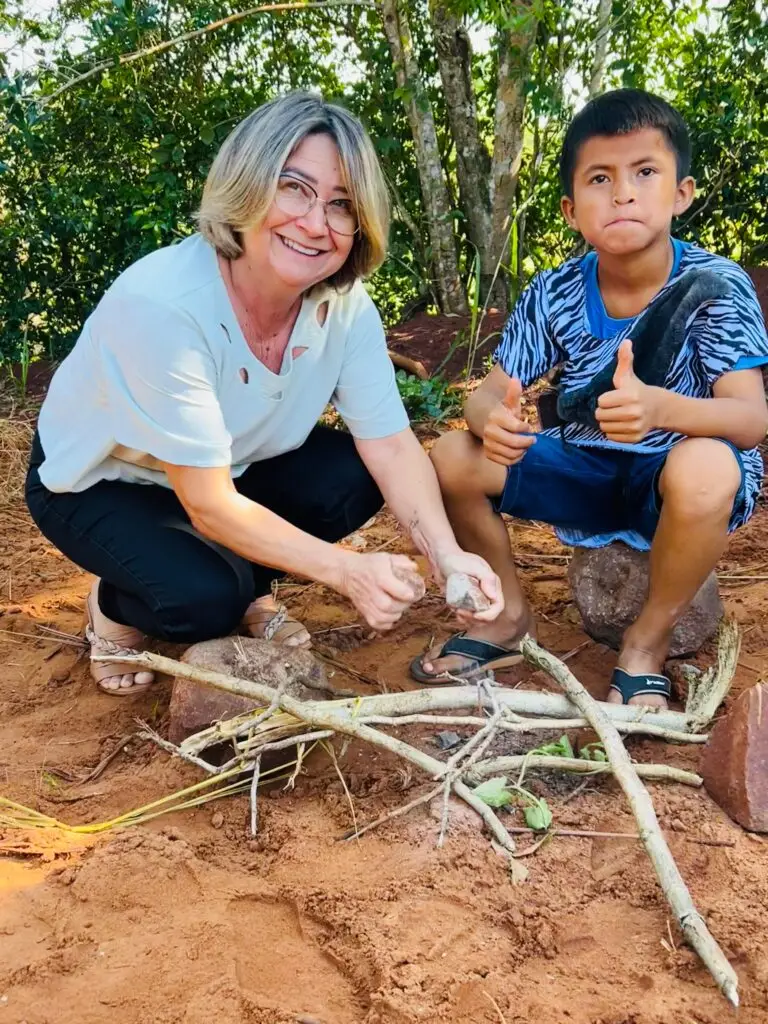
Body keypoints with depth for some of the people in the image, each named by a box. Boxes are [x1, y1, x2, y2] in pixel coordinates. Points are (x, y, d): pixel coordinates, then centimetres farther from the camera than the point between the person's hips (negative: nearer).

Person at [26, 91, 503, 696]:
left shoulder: (346, 305, -19)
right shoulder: (161, 305, -36)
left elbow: (392, 446, -18)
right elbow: (210, 506, -34)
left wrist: (445, 553, -36)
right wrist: (347, 571, -41)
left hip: (234, 465, 6)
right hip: (99, 484, -5)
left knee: (359, 477, -18)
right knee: (206, 598, -31)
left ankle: (252, 592, 8)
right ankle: (116, 609, 5)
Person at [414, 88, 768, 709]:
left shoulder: (717, 286, -19)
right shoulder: (553, 297, -9)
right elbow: (489, 393, -5)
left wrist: (660, 406, -50)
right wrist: (492, 418, -33)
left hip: (676, 479, -3)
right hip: (586, 475, 4)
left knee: (704, 467, -39)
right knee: (453, 457, -14)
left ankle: (648, 642, -10)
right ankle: (510, 616, 9)